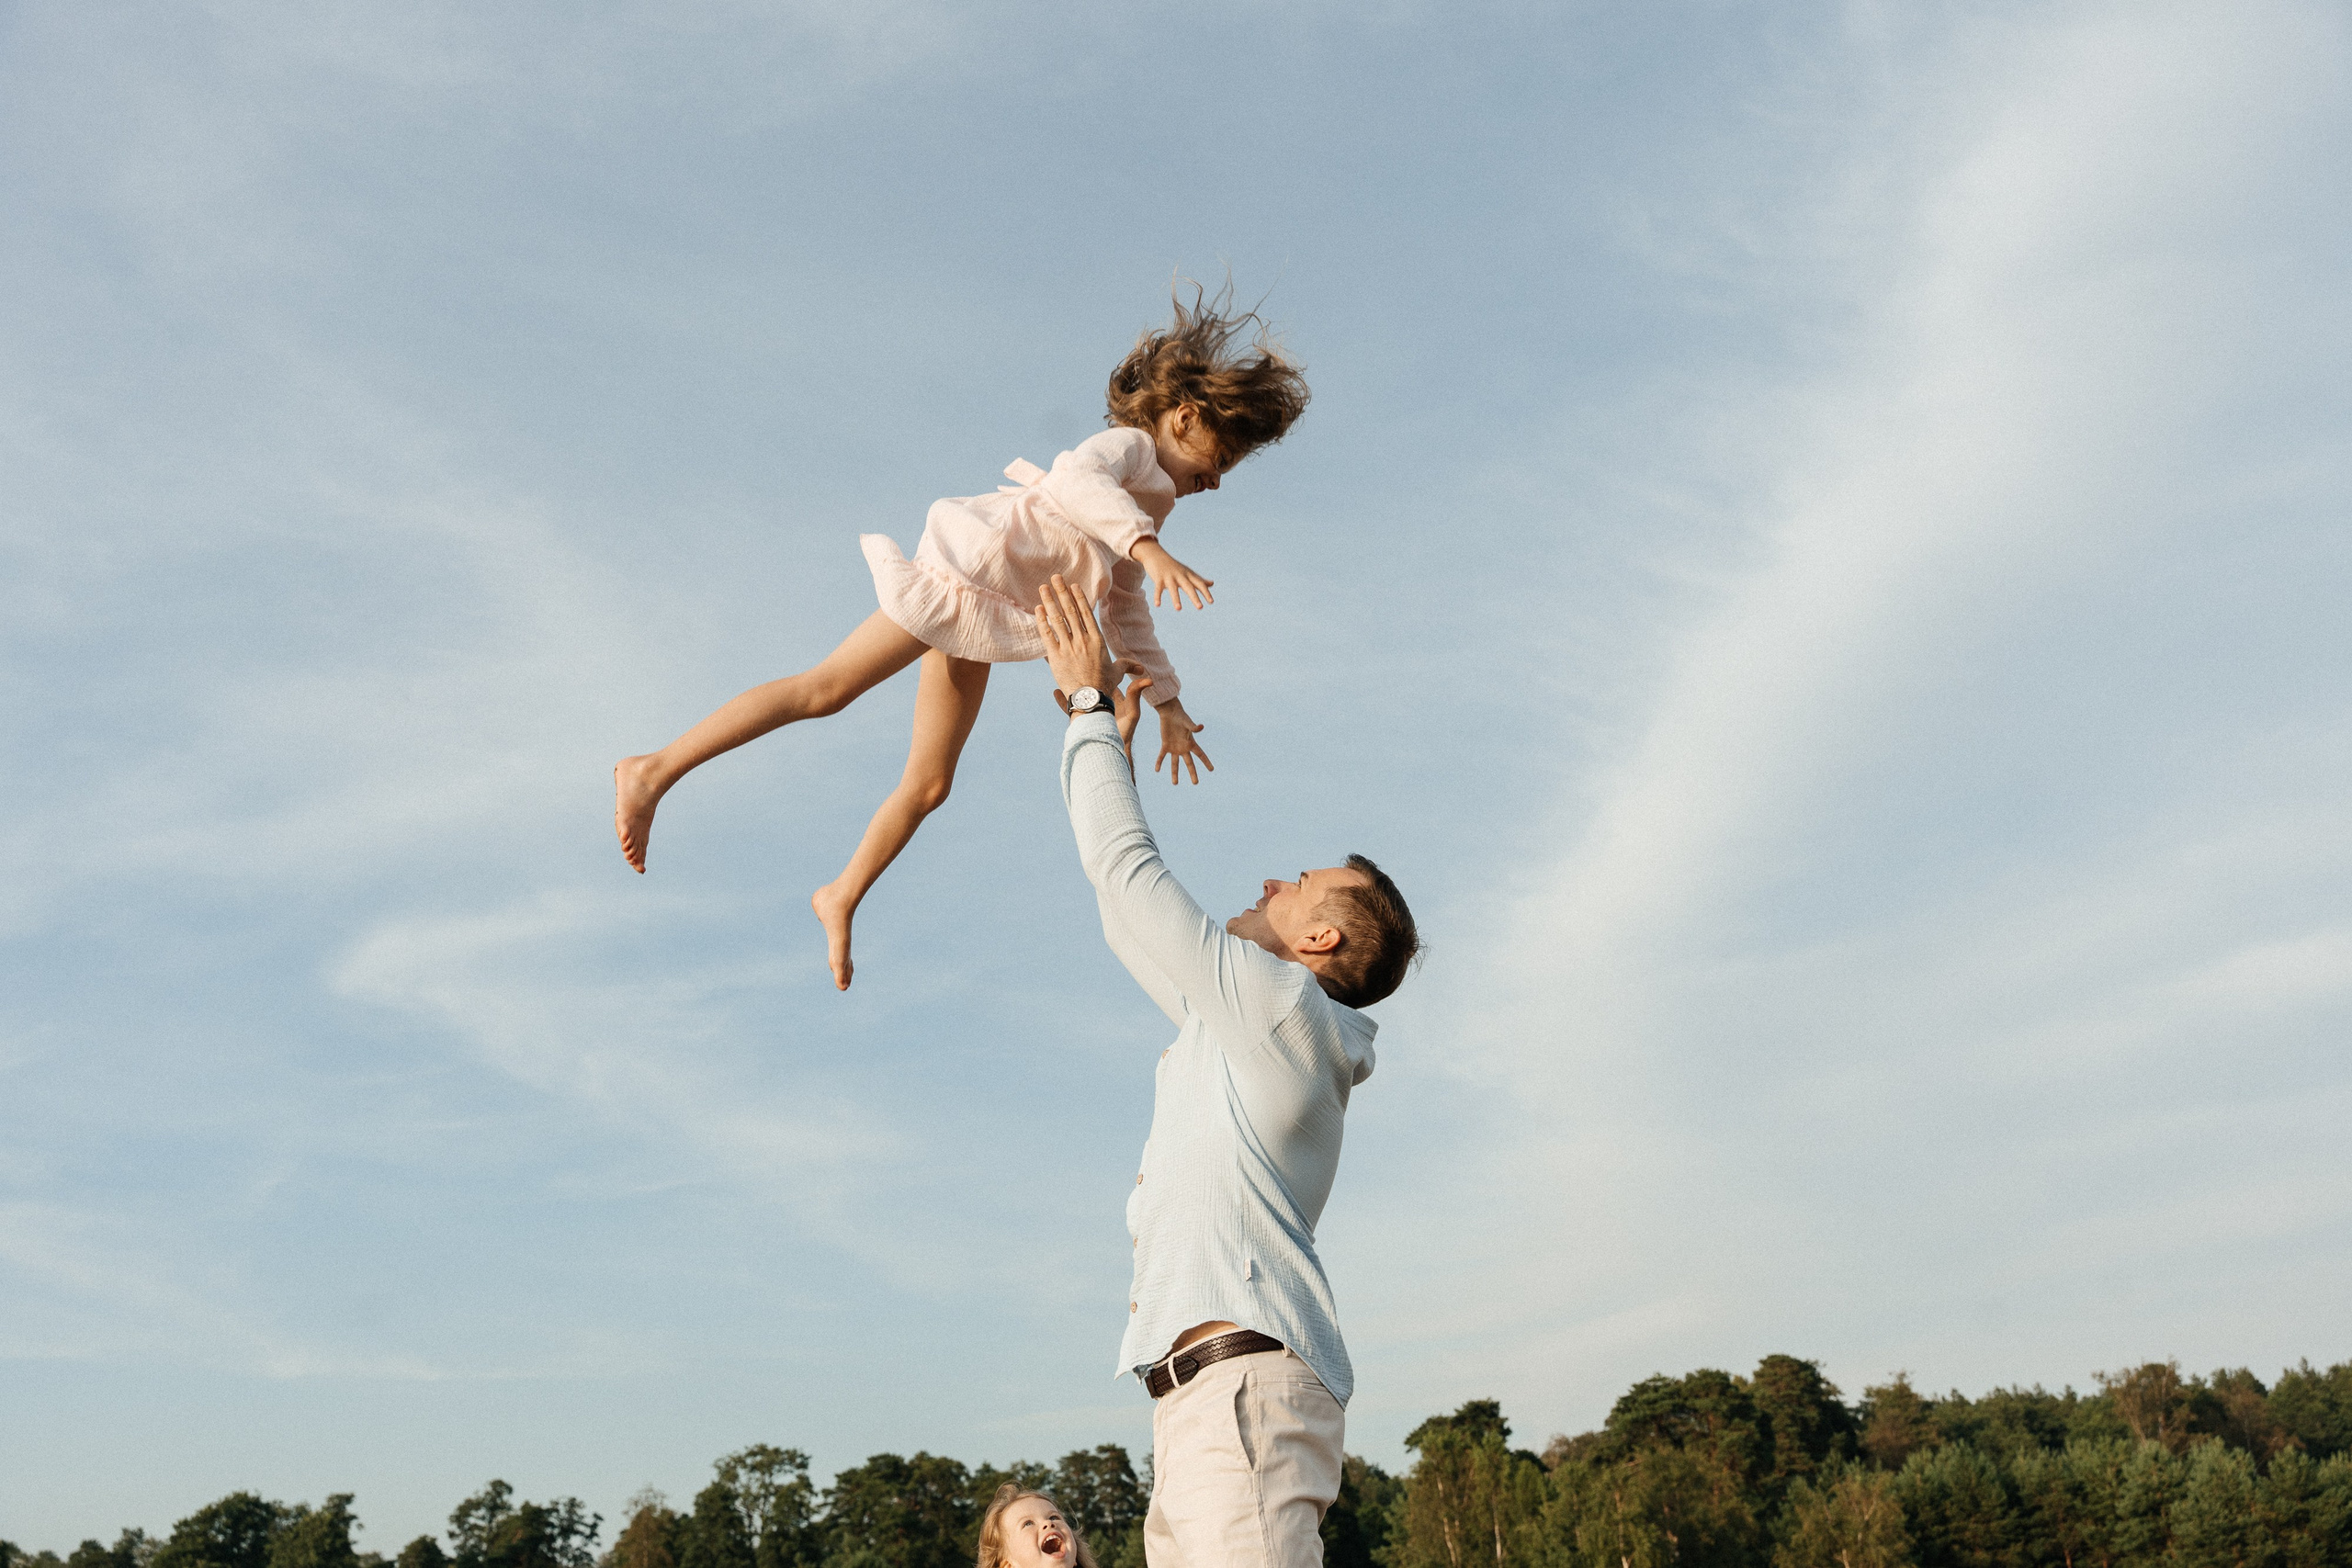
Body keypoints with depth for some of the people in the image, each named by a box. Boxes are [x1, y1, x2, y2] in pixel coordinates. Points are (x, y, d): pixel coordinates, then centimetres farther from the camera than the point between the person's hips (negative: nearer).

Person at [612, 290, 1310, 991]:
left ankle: (842, 898, 21)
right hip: (967, 573, -9)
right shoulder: (1128, 444, -4)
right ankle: (654, 772, -16)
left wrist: (1169, 703, 26)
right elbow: (1074, 478, -28)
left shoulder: (1146, 509, 23)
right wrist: (1147, 546, -42)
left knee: (930, 784, 8)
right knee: (827, 689, -17)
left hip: (979, 622, 9)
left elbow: (1128, 617, 29)